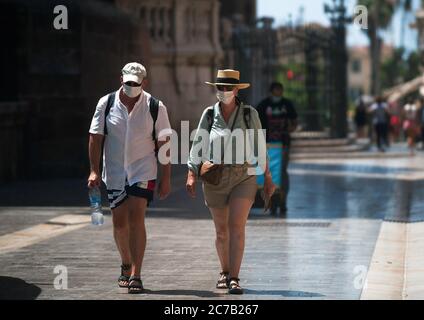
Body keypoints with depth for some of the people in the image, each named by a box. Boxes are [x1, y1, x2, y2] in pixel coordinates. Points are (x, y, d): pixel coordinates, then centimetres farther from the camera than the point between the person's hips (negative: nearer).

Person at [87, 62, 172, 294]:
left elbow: (163, 143, 0)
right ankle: (126, 265, 32)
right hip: (115, 173, 2)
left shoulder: (155, 107, -3)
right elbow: (95, 138, 3)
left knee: (136, 219, -14)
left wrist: (166, 178, -1)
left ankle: (135, 275, -14)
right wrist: (94, 170, -5)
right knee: (119, 222, 8)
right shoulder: (106, 104, 0)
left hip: (143, 172, -2)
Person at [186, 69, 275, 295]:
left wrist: (268, 178, 7)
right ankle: (225, 272, 30)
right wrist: (191, 175, -7)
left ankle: (234, 279, -13)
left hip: (243, 177, -1)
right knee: (221, 230, 10)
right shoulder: (209, 115, 3)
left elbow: (260, 148, 6)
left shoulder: (249, 114, 2)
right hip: (215, 177, 1)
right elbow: (197, 146, 2)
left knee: (237, 227, -13)